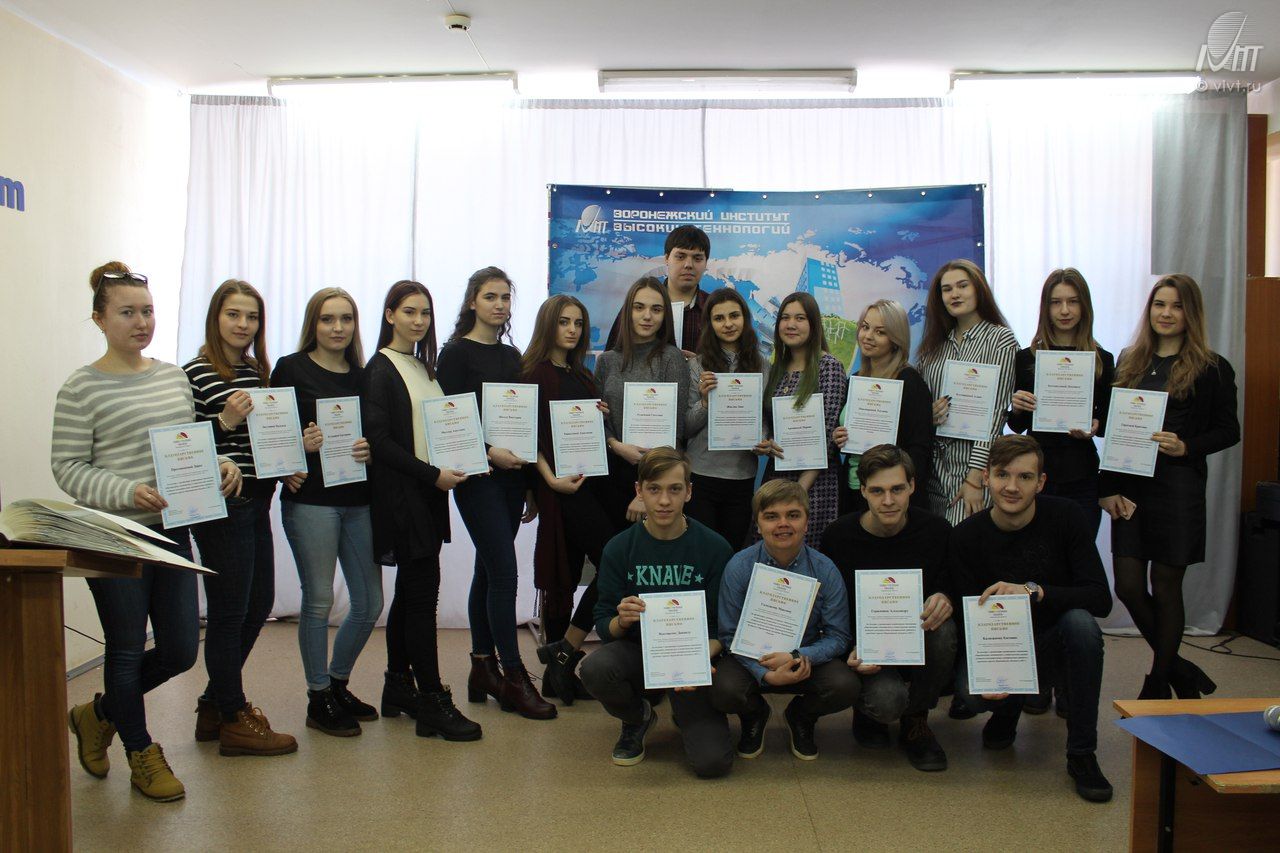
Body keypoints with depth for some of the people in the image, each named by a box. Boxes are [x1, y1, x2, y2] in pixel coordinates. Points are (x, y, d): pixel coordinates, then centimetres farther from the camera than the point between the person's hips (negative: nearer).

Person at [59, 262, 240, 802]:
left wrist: (220, 465, -3)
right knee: (127, 649, 7)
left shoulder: (174, 377, 10)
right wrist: (127, 492, -23)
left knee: (181, 650, 10)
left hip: (173, 532, 6)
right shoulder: (82, 388, -8)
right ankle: (142, 755, 29)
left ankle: (97, 714, 37)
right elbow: (68, 468, -9)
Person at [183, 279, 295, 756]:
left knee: (259, 605, 14)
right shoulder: (195, 373, -8)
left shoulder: (257, 372, 14)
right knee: (229, 610, 1)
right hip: (220, 505, -8)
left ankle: (215, 704, 31)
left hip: (256, 503, 8)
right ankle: (233, 719, 16)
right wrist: (224, 422, -24)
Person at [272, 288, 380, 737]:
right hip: (311, 498, -5)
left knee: (370, 602, 8)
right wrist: (297, 448, -22)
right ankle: (319, 699, 18)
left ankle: (338, 683, 30)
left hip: (358, 500, 5)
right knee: (319, 600, 2)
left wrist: (370, 449, -8)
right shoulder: (291, 369, 0)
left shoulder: (362, 375, 13)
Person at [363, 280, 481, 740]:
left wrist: (452, 467, 4)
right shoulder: (381, 369, -7)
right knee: (423, 589, -9)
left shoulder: (424, 368, 16)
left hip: (428, 494, 8)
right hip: (401, 494, -8)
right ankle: (432, 701, -5)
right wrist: (432, 474, -17)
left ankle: (398, 686, 23)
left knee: (411, 591, 13)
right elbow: (379, 439, -15)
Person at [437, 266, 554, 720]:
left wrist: (530, 484, 15)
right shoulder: (456, 353, -3)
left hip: (511, 473, 6)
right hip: (477, 474, -6)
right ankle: (514, 677, -2)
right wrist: (489, 452, -22)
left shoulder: (511, 355, 15)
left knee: (489, 570, 11)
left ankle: (483, 667, 20)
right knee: (504, 571, -9)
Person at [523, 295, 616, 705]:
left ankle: (558, 674, 15)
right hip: (562, 483, -7)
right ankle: (564, 651, -1)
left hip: (592, 481, 7)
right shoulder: (534, 371, -4)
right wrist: (551, 479, -20)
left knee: (568, 575, 9)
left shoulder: (583, 375, 18)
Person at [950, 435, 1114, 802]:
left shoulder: (1064, 517, -14)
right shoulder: (966, 537, -13)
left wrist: (1033, 590, -36)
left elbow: (1101, 598, -20)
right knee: (971, 690, -31)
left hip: (1054, 637, 0)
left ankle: (1082, 754, -17)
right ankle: (1008, 709, 11)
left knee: (1080, 621, -34)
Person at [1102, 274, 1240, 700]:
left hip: (1178, 489, -4)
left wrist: (1186, 447, -18)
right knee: (1128, 587, 2)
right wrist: (1109, 488, -1)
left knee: (1165, 589, 4)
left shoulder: (1212, 369, -1)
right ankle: (1178, 670, 25)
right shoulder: (1129, 362, 10)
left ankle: (1159, 685, 22)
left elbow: (1228, 431, 1)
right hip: (1130, 488, 4)